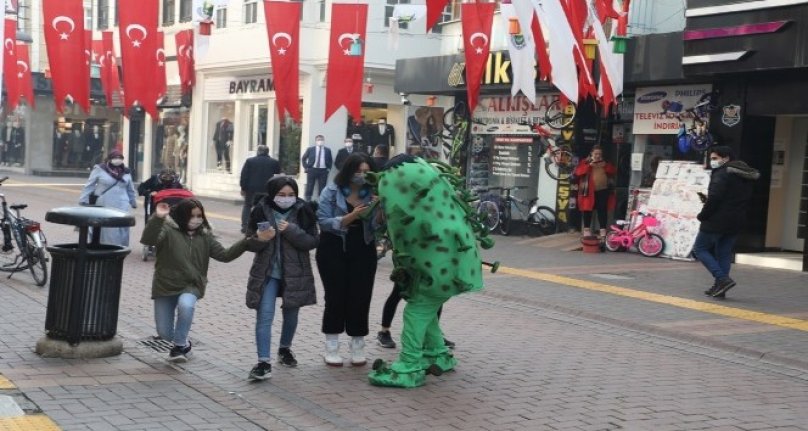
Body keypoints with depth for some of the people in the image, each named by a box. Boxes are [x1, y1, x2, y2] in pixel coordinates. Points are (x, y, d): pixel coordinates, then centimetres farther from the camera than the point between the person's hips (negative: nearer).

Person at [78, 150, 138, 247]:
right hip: (103, 206, -3)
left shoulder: (126, 172, 10)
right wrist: (83, 201, -3)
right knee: (105, 231, 0)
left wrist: (133, 203, 23)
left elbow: (130, 190, 20)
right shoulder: (100, 169, -3)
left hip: (121, 207, 3)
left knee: (121, 233, 2)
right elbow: (89, 186, 0)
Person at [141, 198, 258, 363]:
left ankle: (180, 346, -13)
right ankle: (183, 343, 38)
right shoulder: (168, 231, -9)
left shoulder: (204, 237, 4)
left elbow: (224, 255, 0)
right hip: (165, 286, -1)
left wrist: (249, 241, -11)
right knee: (164, 333, 2)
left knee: (186, 305, -35)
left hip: (191, 286, 1)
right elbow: (148, 239, -26)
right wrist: (157, 218, -42)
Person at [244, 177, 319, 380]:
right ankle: (264, 362, -9)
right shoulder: (261, 210, -7)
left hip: (294, 272, 1)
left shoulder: (303, 211, -7)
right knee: (264, 315, -10)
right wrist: (262, 238, -24)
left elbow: (313, 241, -8)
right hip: (267, 272, -1)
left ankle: (285, 349, 40)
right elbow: (250, 242, -2)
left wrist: (292, 231, -23)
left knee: (291, 313, 16)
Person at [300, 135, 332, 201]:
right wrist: (306, 167, 0)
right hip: (312, 170, -1)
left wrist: (329, 168, 4)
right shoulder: (310, 149, 3)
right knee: (309, 187, 1)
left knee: (322, 187, 1)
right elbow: (303, 159, 9)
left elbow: (330, 160, 16)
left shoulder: (328, 150, 7)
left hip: (323, 171, 1)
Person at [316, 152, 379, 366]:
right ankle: (331, 348, 10)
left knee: (360, 297, -1)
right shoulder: (332, 191, -4)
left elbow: (376, 227, 0)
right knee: (336, 296, 0)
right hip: (334, 250, -2)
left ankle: (358, 348, 10)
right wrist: (351, 216, -24)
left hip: (363, 251, 2)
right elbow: (324, 222, -14)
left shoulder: (372, 193, 4)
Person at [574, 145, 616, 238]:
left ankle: (603, 230, 3)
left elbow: (613, 171, 6)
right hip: (589, 191, -2)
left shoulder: (605, 162, 15)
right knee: (587, 210, 2)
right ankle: (587, 229, 12)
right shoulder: (585, 162, 3)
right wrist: (589, 166, -20)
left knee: (602, 210, -1)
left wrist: (606, 166, -9)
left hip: (603, 191, 2)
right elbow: (578, 172, -11)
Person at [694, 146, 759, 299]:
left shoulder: (722, 173, -14)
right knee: (724, 253, 14)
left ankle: (722, 279, -12)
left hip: (716, 221, -8)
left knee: (700, 249, 2)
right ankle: (720, 288, 13)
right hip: (737, 222, 8)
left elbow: (714, 198, -22)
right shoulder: (746, 176, 14)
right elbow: (747, 200, 17)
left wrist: (702, 216, -11)